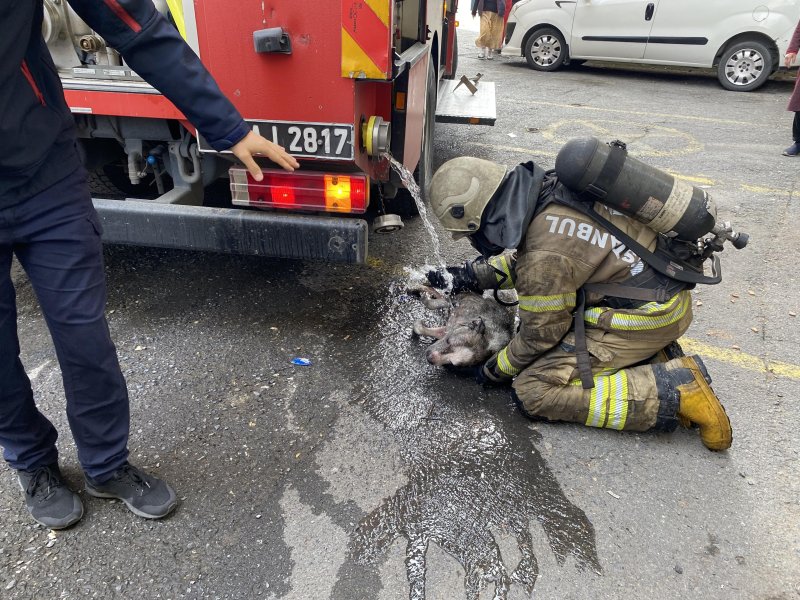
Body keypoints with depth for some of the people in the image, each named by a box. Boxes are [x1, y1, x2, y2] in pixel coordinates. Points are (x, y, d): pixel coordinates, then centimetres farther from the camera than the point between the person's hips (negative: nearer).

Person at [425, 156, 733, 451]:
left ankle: (675, 392, -12)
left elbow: (542, 335, -11)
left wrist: (495, 371, 6)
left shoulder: (545, 258, -26)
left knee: (534, 391, -11)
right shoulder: (552, 190, -2)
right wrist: (468, 275, 12)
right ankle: (655, 356, 10)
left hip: (649, 316, -9)